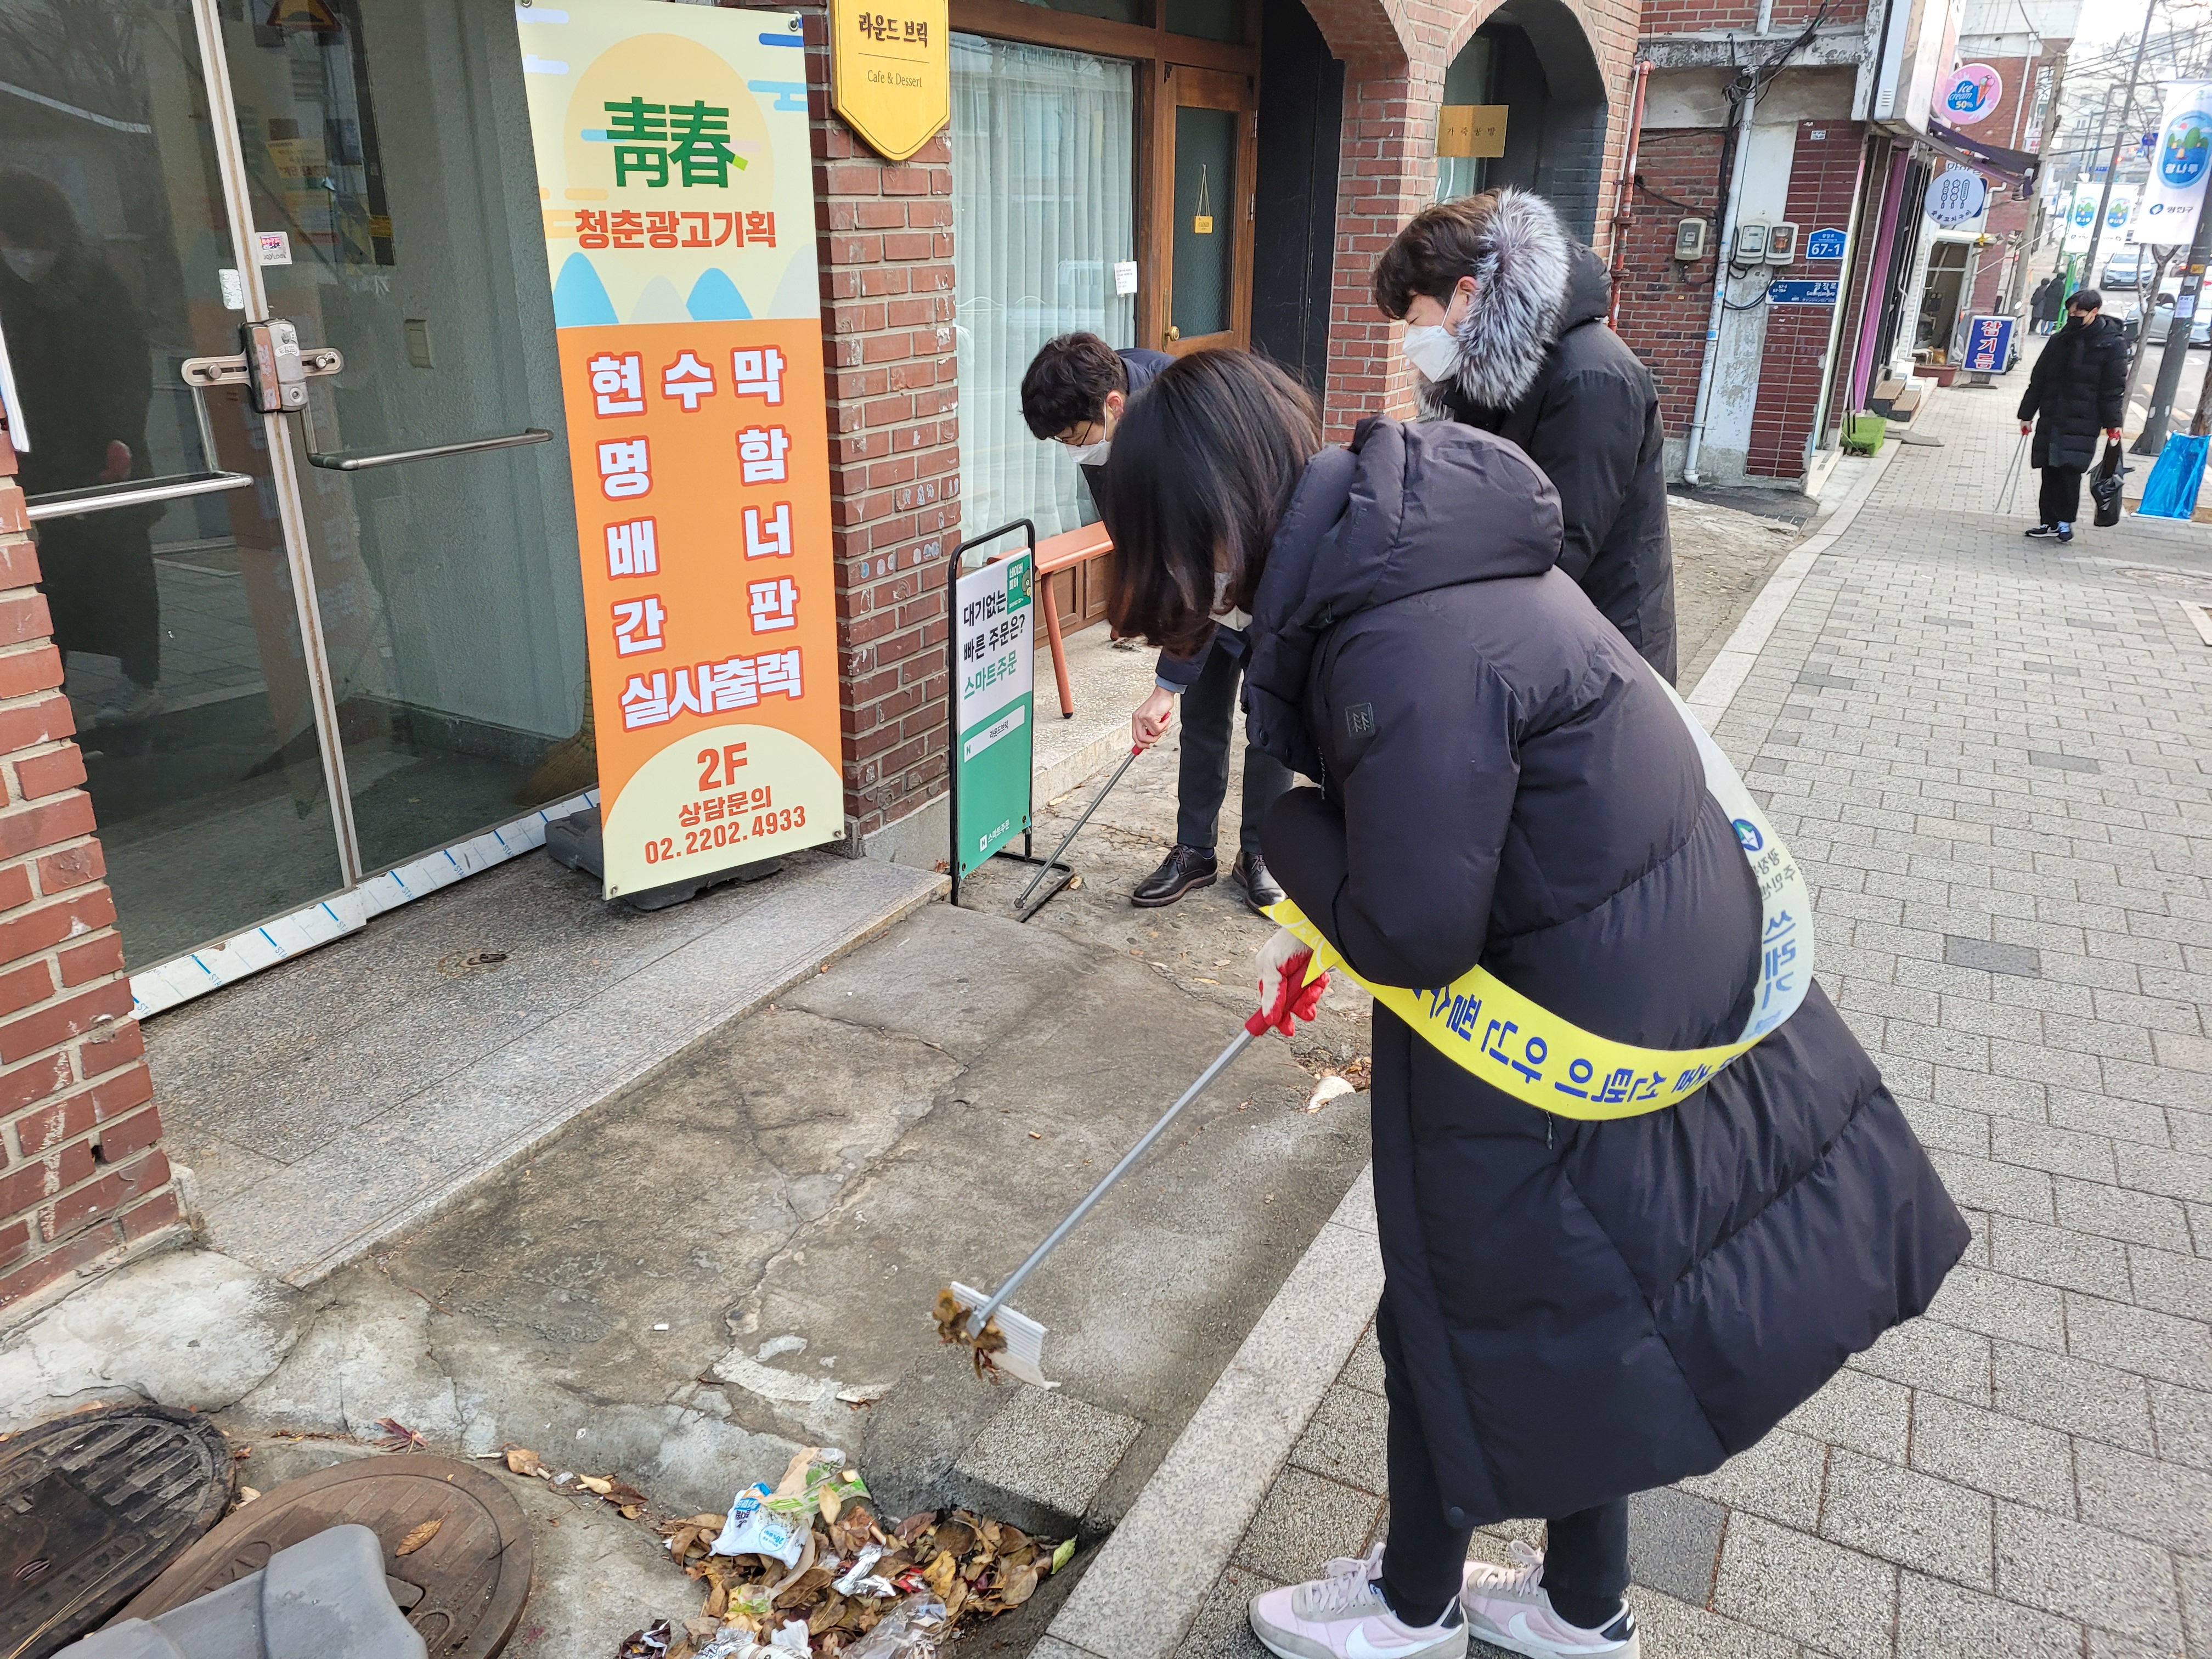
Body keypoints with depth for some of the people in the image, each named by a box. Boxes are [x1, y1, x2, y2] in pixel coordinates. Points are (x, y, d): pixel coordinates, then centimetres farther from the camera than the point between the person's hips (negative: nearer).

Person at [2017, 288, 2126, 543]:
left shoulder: (2112, 345, -2)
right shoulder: (2060, 340, 11)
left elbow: (2114, 388, -3)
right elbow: (2038, 379, 16)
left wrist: (2113, 423, -8)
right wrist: (2027, 414, 14)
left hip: (2082, 423, -5)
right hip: (2051, 419, 5)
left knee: (2070, 470, -11)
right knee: (2050, 470, 5)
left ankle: (2065, 521, 0)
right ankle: (2049, 521, 12)